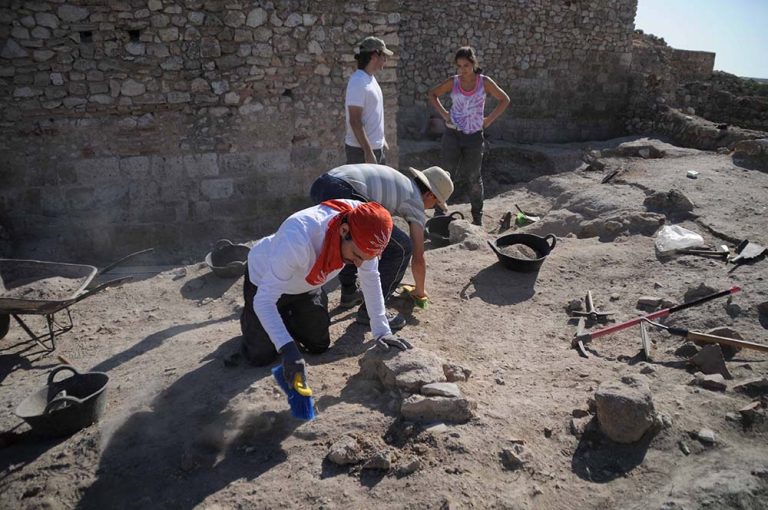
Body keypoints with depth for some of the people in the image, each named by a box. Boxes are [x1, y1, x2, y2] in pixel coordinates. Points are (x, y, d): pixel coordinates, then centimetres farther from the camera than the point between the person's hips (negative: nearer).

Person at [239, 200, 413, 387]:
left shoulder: (362, 230, -30)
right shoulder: (298, 238, -46)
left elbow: (371, 279, -14)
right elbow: (263, 300, -40)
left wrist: (382, 331, -15)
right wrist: (288, 349, -51)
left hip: (307, 285, 5)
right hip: (264, 279, -4)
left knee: (319, 346, 6)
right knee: (260, 356, -4)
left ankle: (288, 318, 34)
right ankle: (249, 318, 27)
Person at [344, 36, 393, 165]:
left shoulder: (370, 78, 11)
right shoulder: (358, 82, -19)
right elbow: (355, 121, -23)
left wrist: (381, 139, 21)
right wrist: (368, 151, -24)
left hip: (376, 147, 10)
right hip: (361, 150, -10)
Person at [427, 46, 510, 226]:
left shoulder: (484, 82, -4)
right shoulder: (453, 82, -2)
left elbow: (504, 100, 5)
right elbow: (431, 94, 12)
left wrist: (489, 119, -2)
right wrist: (444, 113, 1)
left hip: (474, 136, 0)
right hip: (453, 134, 0)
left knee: (474, 177, 9)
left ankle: (477, 217, 22)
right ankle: (439, 214, 6)